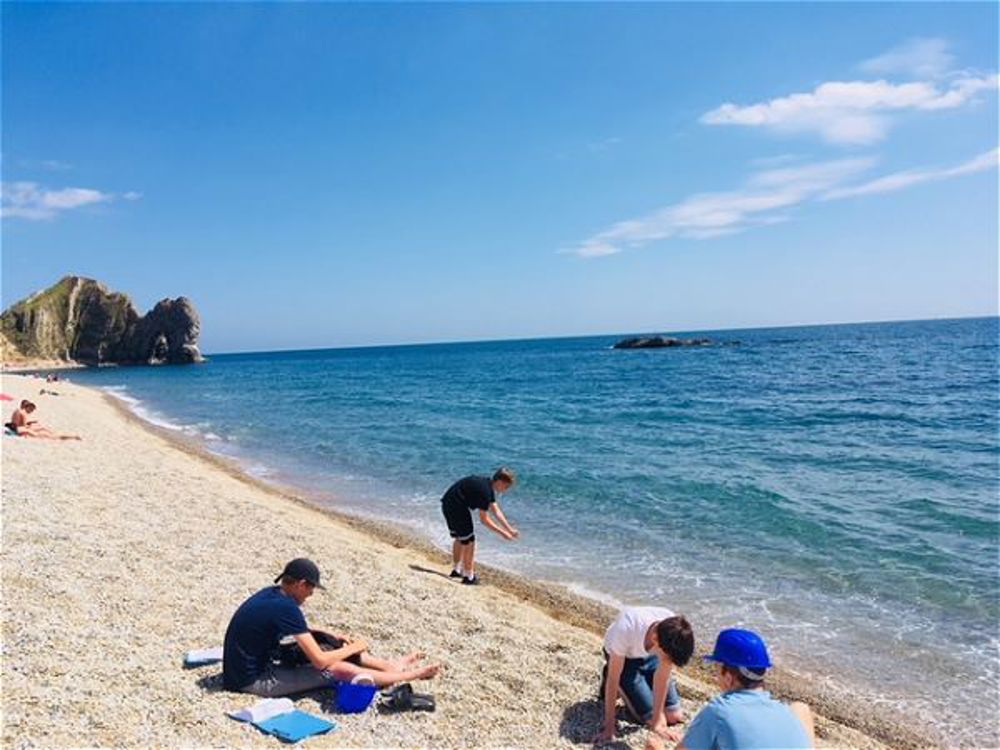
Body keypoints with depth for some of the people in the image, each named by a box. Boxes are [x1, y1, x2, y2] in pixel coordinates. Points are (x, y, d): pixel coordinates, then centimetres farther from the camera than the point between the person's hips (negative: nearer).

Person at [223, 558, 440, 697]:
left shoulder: (271, 594, 1)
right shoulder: (287, 608, -27)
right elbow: (319, 661, -24)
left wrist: (328, 635, 8)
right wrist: (355, 648, -7)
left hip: (250, 666, 9)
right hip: (254, 681, -9)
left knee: (329, 644, 8)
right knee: (336, 669, -11)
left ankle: (391, 665, 16)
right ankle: (408, 675, 0)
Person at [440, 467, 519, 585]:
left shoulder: (488, 486, 9)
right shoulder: (484, 490, -21)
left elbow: (496, 511, 14)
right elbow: (484, 520, -18)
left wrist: (510, 529, 12)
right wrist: (502, 533, -12)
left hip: (448, 504, 10)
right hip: (457, 507, -10)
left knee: (460, 538, 25)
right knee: (468, 542, 1)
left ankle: (456, 570, 38)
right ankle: (469, 577, 10)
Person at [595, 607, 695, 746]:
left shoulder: (674, 632, -35)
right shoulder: (626, 628, -44)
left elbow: (663, 676, -22)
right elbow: (613, 678, -32)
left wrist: (657, 721, -18)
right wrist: (609, 725, -28)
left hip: (650, 656, 3)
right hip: (623, 658, -3)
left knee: (674, 716, 0)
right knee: (650, 717, -11)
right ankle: (621, 688, 14)